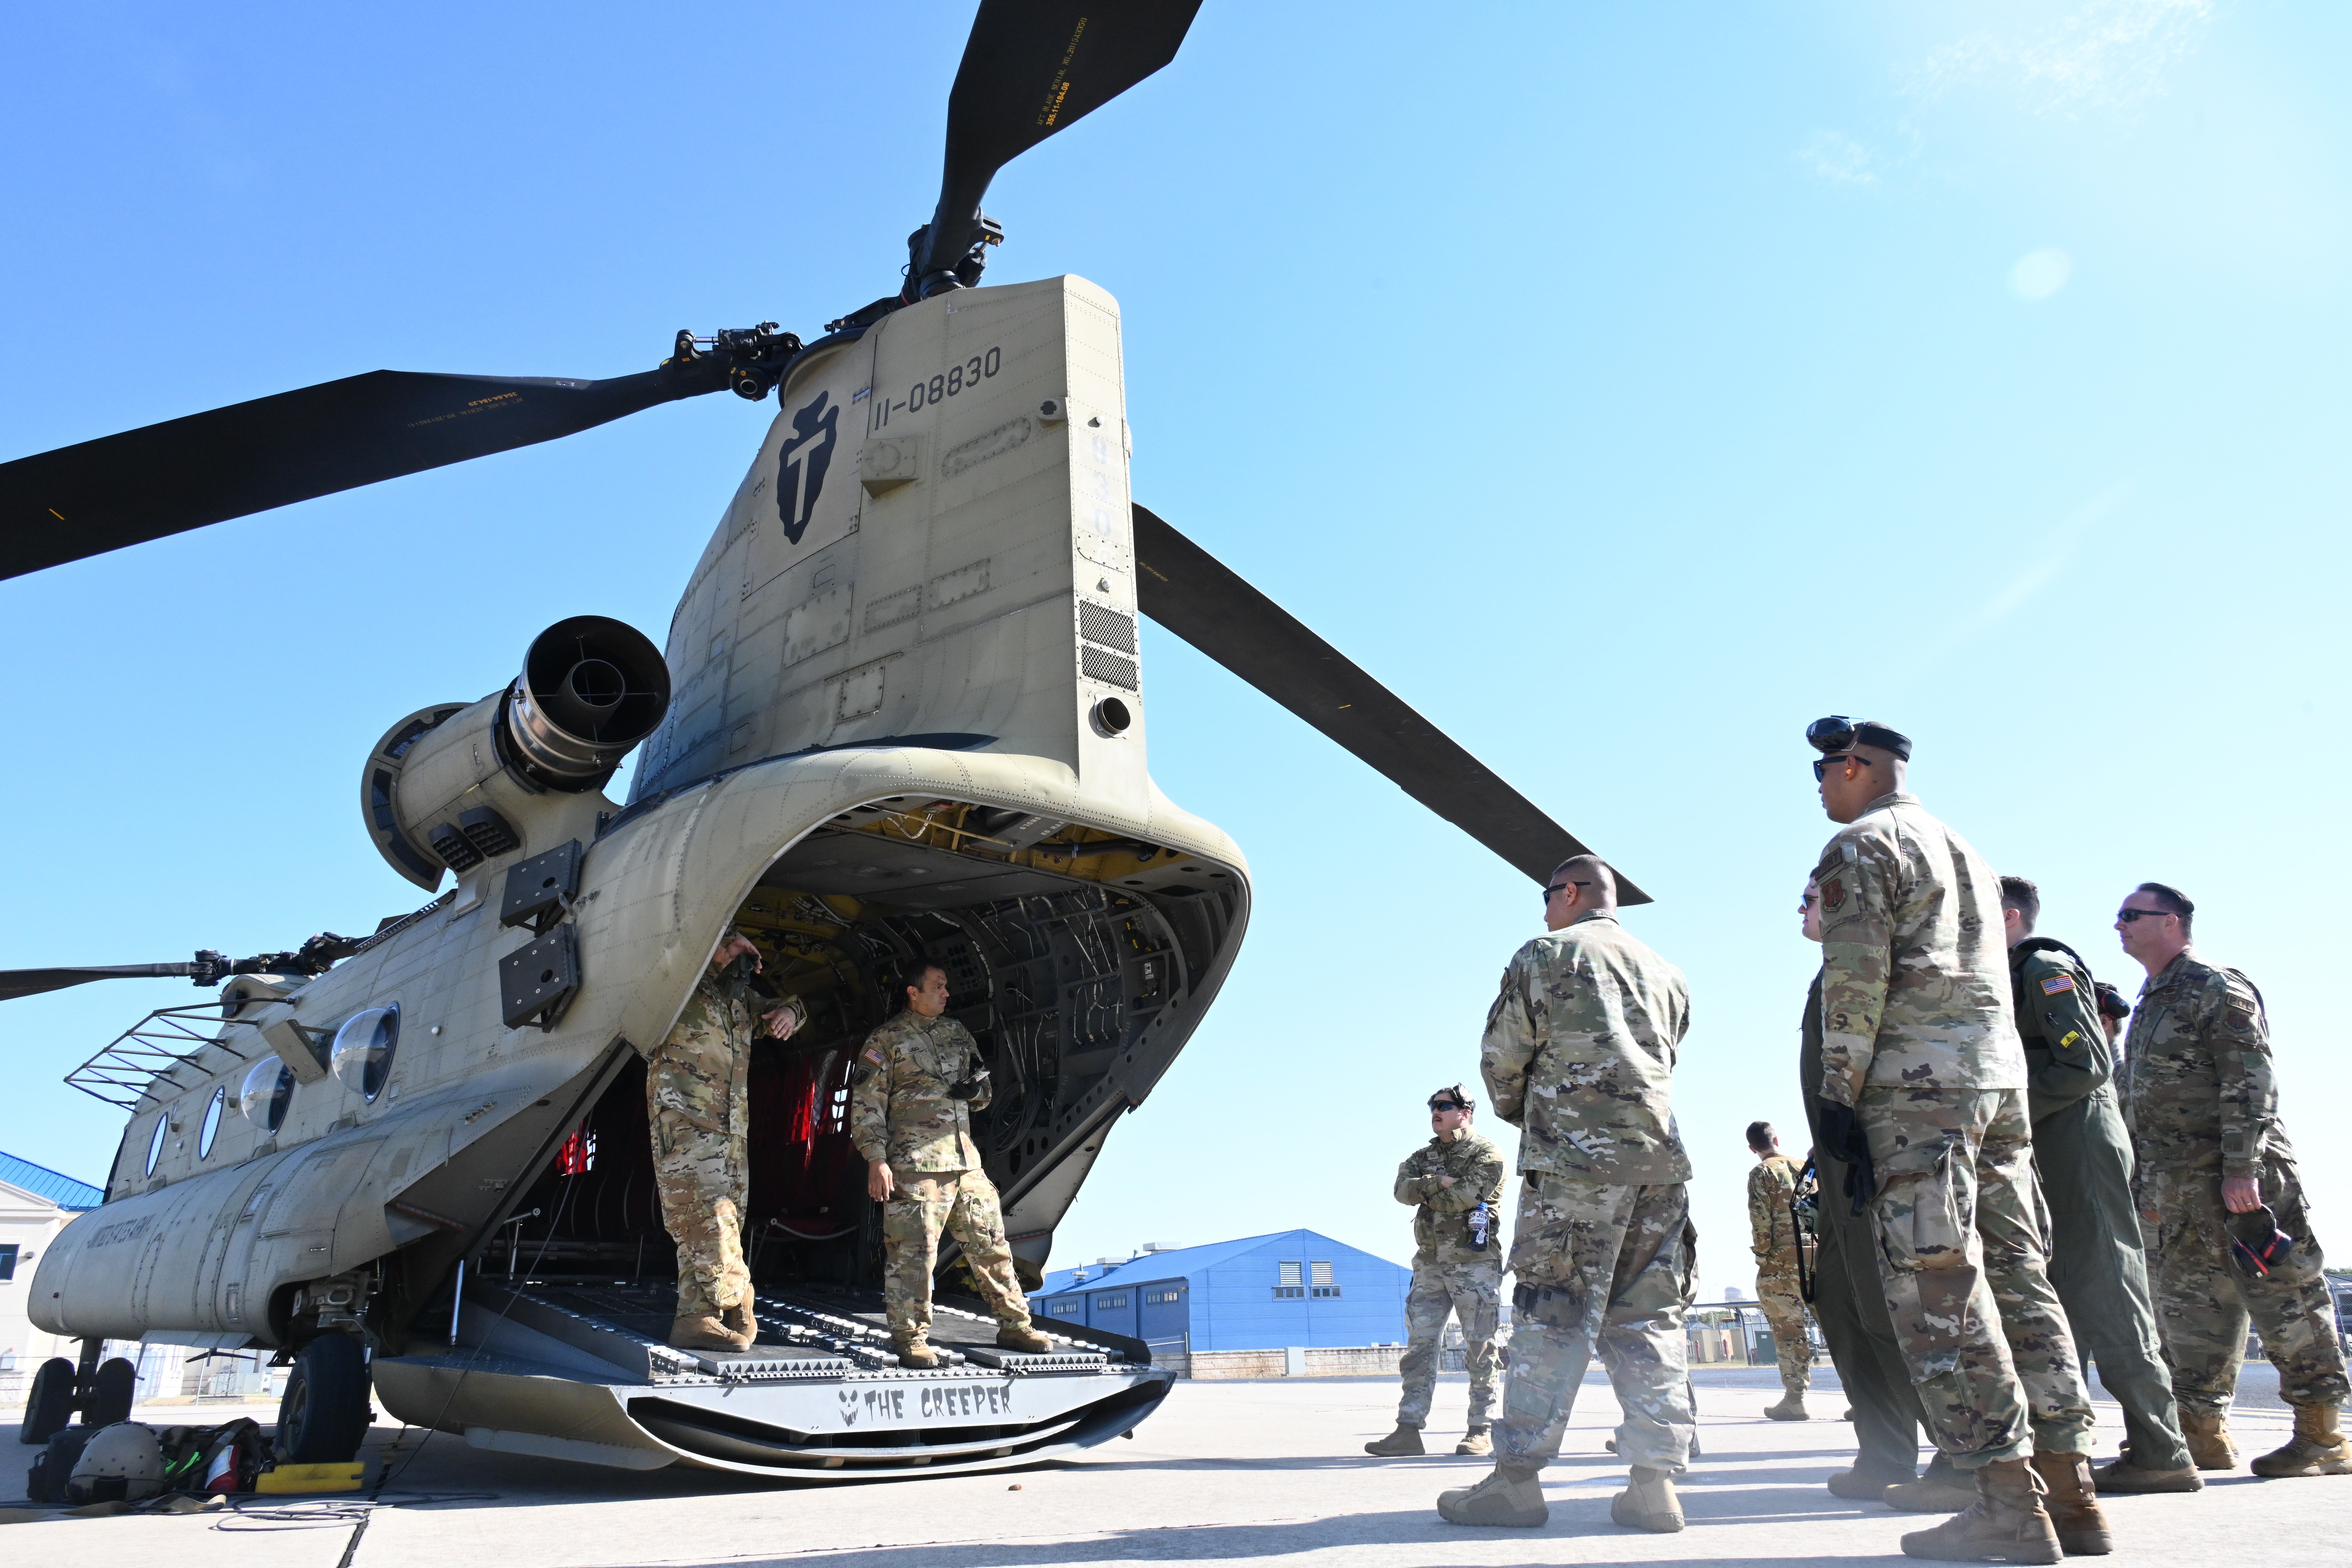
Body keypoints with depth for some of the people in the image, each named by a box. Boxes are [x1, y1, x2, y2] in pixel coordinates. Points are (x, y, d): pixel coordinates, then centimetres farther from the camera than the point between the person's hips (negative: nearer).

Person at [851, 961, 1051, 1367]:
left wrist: (977, 1090, 2)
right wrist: (876, 1159, -12)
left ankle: (1014, 1326, 18)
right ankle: (910, 1339, 5)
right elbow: (867, 1105, -3)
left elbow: (983, 1095, 27)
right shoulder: (886, 1040, 0)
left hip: (966, 1162, 6)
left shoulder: (957, 1034, 19)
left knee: (992, 1244, 8)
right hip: (914, 1164, -6)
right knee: (913, 1252, -6)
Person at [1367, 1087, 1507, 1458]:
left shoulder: (1486, 1154, -2)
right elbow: (1402, 1190, 0)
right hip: (1430, 1265, 6)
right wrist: (1439, 1183, -15)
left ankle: (1481, 1431, 5)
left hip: (1474, 1263, -6)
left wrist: (1426, 1193, -3)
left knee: (1480, 1349, -1)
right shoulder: (1423, 1156, 18)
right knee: (1419, 1346, 2)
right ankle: (1408, 1430, 3)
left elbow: (1465, 1197, -17)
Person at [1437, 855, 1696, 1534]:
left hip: (1572, 1158, -5)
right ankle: (1656, 1482, 3)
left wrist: (1522, 1113, 23)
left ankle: (1517, 1478, -2)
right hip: (1660, 1156, 5)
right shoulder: (1665, 974, 20)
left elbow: (1501, 1060, 2)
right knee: (1649, 1320, 6)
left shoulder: (1543, 956, 2)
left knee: (1551, 1318, -4)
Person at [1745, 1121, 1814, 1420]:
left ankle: (1795, 1399, -1)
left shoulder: (1762, 1173, -2)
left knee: (1789, 1330, 0)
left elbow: (1761, 1218, -12)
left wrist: (1763, 1254, -5)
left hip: (1782, 1261, -5)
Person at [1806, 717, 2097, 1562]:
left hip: (1916, 1081, -9)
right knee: (2018, 1275, 8)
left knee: (1938, 1287, -8)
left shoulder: (1860, 845, -3)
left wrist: (1838, 1095, -11)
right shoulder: (1966, 850, 24)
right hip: (2003, 1076, 9)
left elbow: (1855, 979, -13)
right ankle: (2073, 1495, 8)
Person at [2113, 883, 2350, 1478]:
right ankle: (2203, 1434, 13)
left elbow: (2250, 1083, -16)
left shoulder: (2217, 988, -7)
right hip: (2179, 1193, 9)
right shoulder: (2148, 1007, 20)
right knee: (2190, 1312, 8)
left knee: (2284, 1301, -2)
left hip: (2241, 1180, -9)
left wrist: (2240, 1170, -21)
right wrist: (2148, 1185, 19)